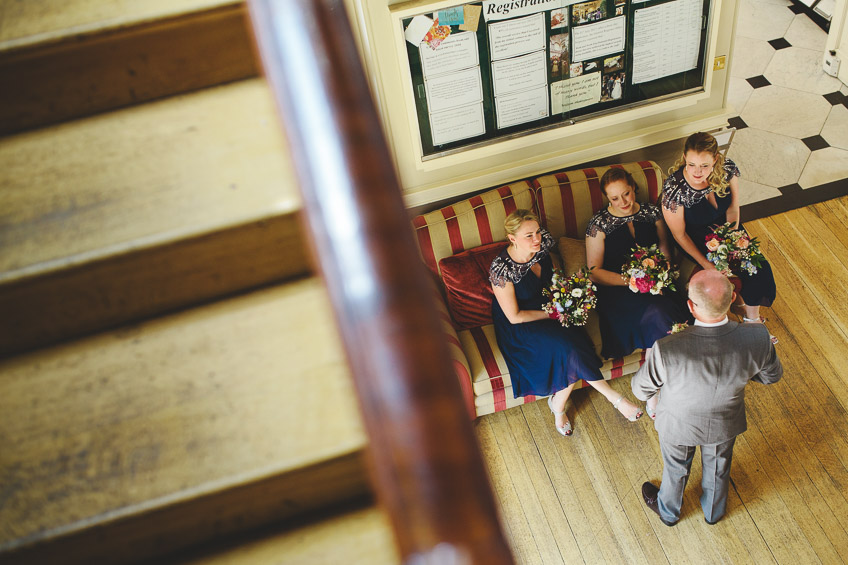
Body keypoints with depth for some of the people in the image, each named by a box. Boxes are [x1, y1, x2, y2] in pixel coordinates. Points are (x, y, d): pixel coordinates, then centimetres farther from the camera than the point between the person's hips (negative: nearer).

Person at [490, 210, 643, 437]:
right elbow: (514, 317, -18)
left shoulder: (543, 243, -10)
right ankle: (613, 397, -8)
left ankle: (558, 404, -1)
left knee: (572, 342, -23)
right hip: (518, 327, -6)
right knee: (570, 348, -26)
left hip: (548, 306, 6)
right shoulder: (501, 269, -27)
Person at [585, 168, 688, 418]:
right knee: (657, 314, -32)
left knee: (662, 313, -30)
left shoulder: (652, 212, 10)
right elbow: (594, 271, -4)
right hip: (616, 289, -4)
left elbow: (665, 250, 17)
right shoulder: (599, 224, -3)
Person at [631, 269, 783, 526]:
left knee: (675, 470, 31)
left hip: (679, 426, -2)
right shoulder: (758, 338, -34)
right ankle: (714, 512, 65)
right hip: (725, 425, 2)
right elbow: (772, 375, -11)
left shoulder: (667, 350, -43)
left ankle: (668, 511, 62)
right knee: (718, 468, 34)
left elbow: (641, 390, -23)